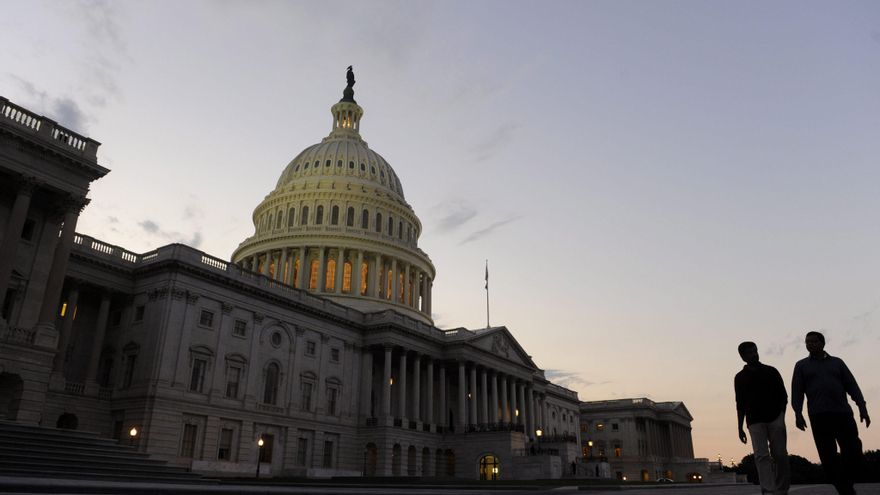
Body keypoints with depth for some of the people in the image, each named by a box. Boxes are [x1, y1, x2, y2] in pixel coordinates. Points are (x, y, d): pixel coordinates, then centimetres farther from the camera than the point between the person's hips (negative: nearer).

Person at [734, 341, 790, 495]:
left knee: (780, 455, -2)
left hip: (775, 418, 0)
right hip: (755, 422, 0)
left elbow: (783, 395, 7)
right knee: (761, 456, -11)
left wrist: (781, 415, -9)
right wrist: (740, 427, 7)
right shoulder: (740, 377, 11)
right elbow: (740, 404, 13)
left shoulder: (771, 371, 10)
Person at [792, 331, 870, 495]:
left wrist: (862, 407, -2)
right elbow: (797, 391, 6)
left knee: (853, 450, -7)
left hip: (843, 413, 1)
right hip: (819, 416, -1)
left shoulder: (837, 362, 18)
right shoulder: (801, 365, 14)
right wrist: (798, 413, -7)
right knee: (828, 456, -7)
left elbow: (852, 386, 12)